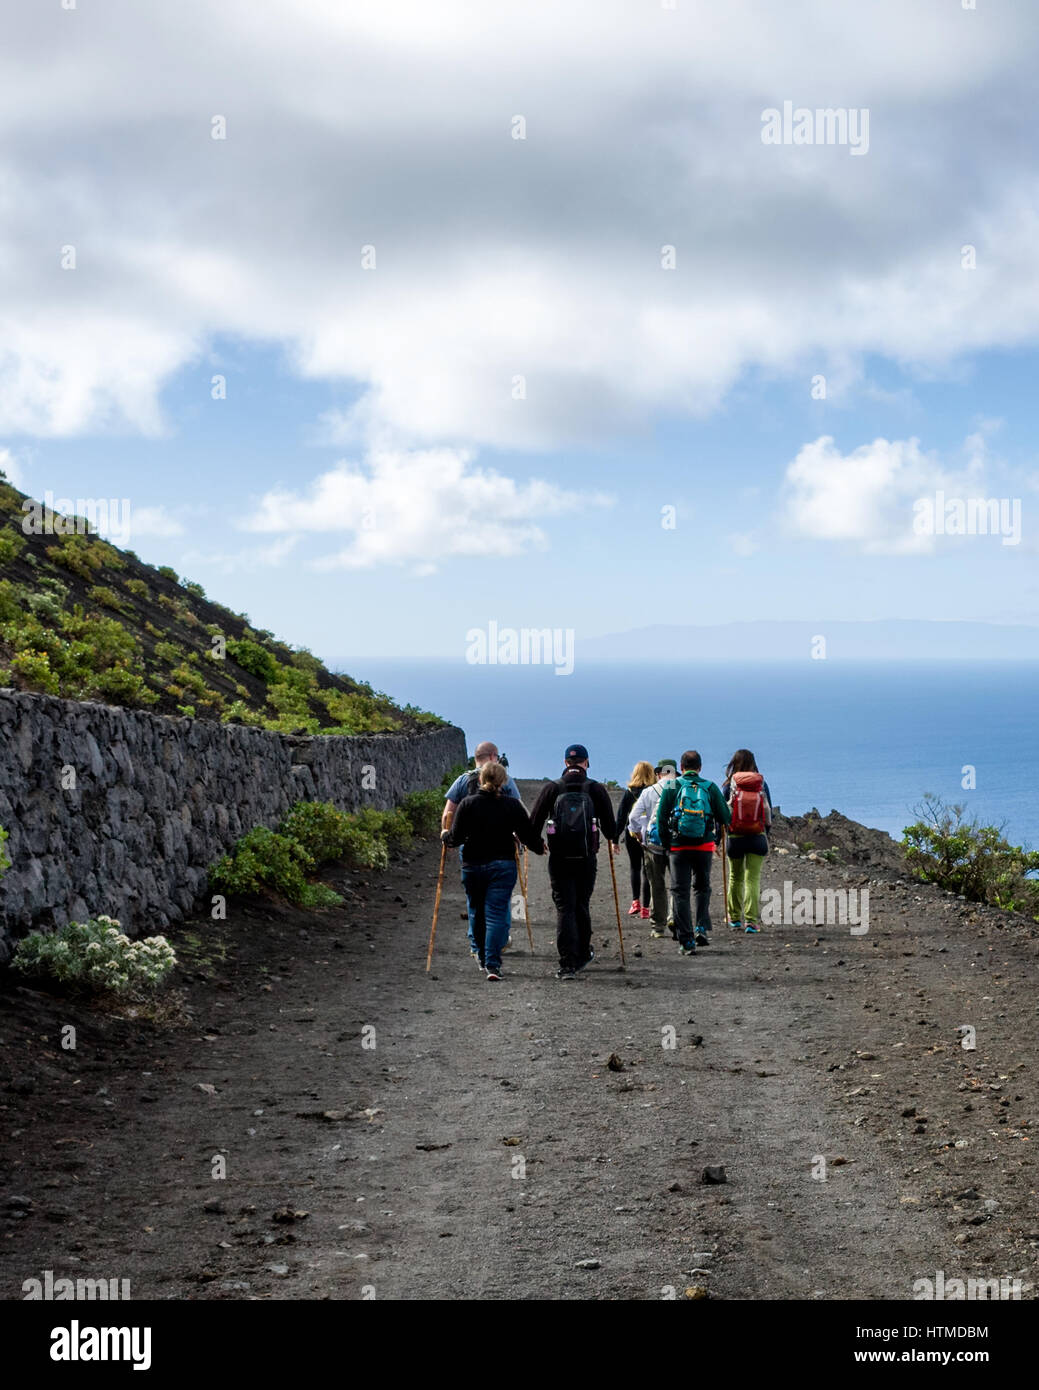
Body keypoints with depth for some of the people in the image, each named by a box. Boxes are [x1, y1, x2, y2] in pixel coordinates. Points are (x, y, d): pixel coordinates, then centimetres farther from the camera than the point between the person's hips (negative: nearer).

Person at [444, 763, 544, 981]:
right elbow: (527, 834, -1)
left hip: (473, 866, 1)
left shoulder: (467, 804, -4)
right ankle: (493, 964, -12)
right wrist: (540, 846, 20)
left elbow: (456, 837, -6)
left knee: (477, 912, 18)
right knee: (497, 914, -2)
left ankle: (482, 956, 30)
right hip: (503, 866, -1)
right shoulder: (512, 805, -4)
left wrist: (444, 836, 17)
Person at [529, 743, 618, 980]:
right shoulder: (596, 789, -1)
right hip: (586, 858, 1)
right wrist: (611, 840, 25)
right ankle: (582, 954, 29)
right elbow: (609, 822, 4)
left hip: (559, 858, -1)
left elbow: (535, 820, 0)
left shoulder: (551, 788, -1)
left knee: (564, 908, 0)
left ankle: (568, 963, -8)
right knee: (582, 905, 16)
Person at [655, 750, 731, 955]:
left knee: (681, 893, 3)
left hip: (678, 847, -1)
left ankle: (686, 941, -1)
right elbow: (726, 818, 0)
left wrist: (666, 843, 7)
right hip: (704, 846, 1)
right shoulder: (710, 787, 0)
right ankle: (702, 928, 6)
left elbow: (661, 818, -3)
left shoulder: (672, 787, -1)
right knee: (702, 888, 21)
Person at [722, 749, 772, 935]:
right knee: (753, 879, -1)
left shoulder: (729, 785, -5)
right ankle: (751, 921, -12)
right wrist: (766, 834, 18)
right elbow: (769, 812, 4)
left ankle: (734, 918, 29)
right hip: (757, 837, 0)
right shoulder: (762, 784, 0)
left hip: (735, 837, 0)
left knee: (735, 878, 18)